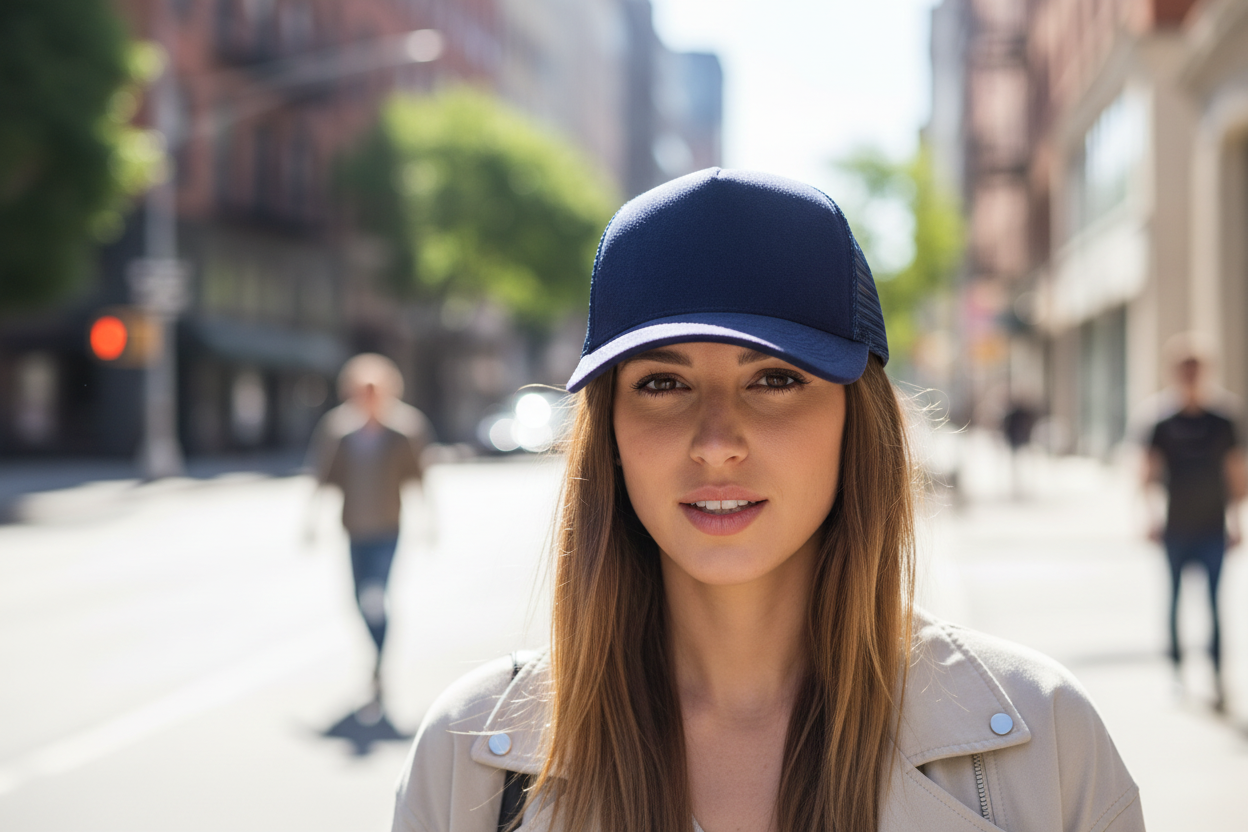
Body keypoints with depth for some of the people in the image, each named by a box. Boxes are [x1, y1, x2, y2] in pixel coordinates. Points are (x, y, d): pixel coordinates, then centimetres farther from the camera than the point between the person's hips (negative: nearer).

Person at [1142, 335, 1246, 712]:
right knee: (1175, 599, 9)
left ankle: (1217, 676, -3)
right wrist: (1153, 513, -13)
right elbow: (1150, 474, 1)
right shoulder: (1164, 426, 1)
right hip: (1176, 529, 1)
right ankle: (1177, 664, 23)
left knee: (1215, 603, -4)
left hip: (1213, 528, -1)